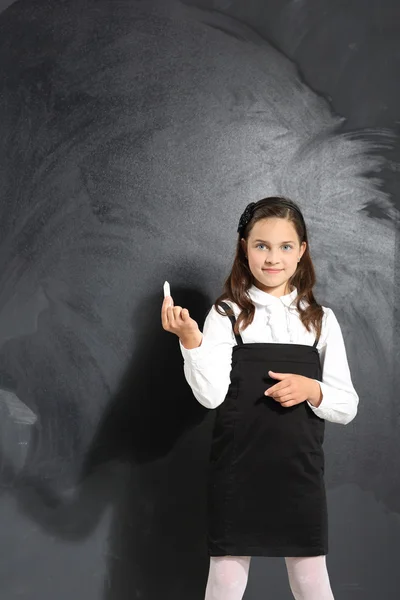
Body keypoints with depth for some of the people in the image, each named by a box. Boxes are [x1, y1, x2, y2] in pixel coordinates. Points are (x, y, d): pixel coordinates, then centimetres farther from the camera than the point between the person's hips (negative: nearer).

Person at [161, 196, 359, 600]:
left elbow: (347, 407, 5)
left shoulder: (320, 320, 4)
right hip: (237, 472, -1)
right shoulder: (227, 314, -3)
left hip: (300, 472, 2)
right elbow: (211, 395, -15)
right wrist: (190, 339, -28)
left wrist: (312, 390, -14)